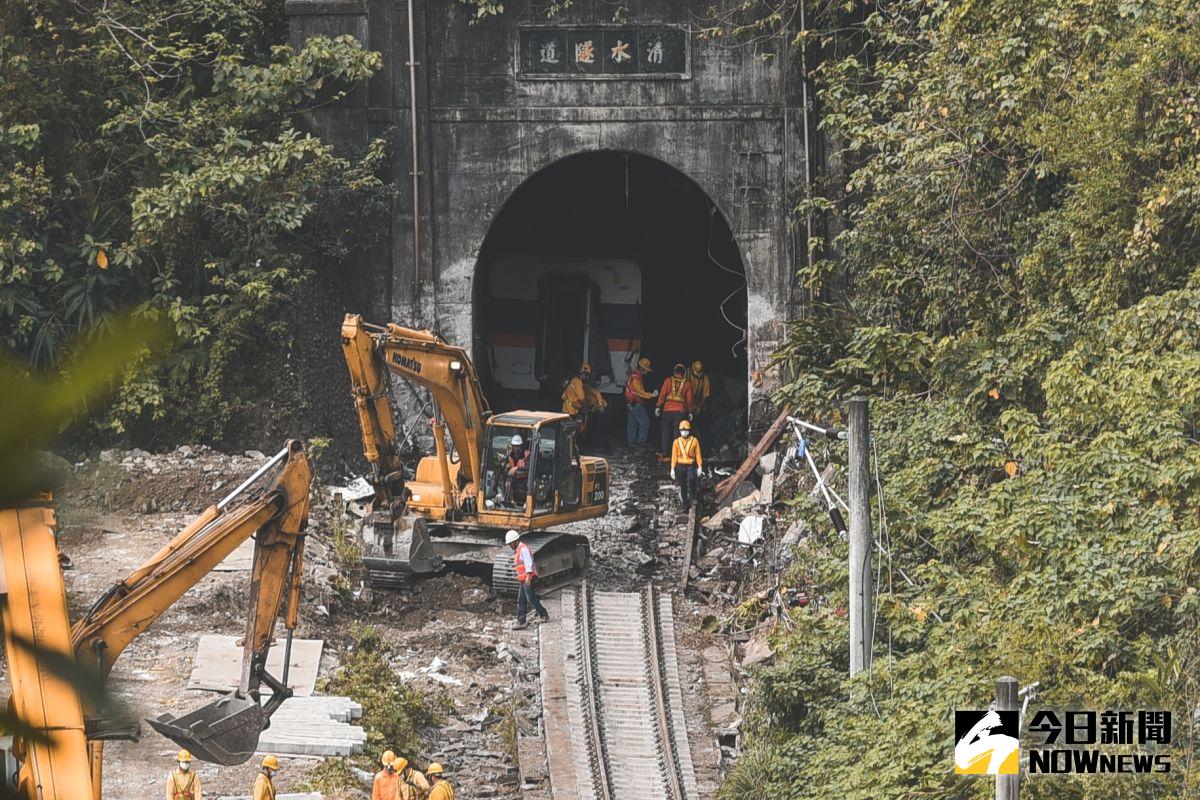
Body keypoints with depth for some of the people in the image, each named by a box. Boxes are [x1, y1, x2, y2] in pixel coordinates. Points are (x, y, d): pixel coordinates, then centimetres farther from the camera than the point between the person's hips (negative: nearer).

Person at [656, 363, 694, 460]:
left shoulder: (668, 381, 2)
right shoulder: (687, 384, 4)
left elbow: (662, 395, -2)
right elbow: (689, 399, 6)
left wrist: (658, 407, 1)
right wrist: (690, 411, 13)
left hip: (668, 410, 0)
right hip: (681, 411, 0)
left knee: (666, 432, 8)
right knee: (677, 433, 3)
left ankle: (665, 455, 8)